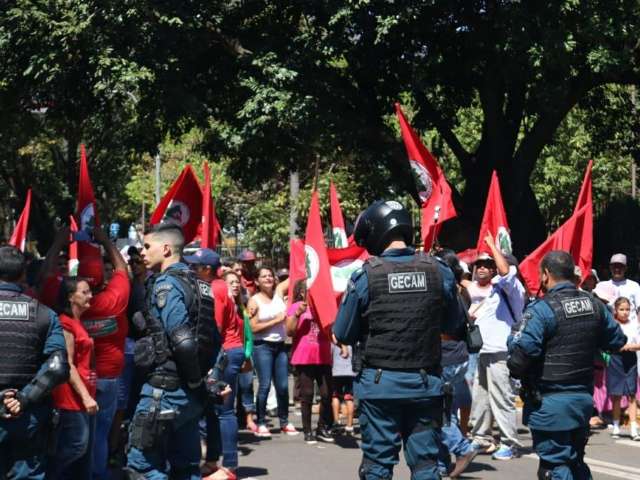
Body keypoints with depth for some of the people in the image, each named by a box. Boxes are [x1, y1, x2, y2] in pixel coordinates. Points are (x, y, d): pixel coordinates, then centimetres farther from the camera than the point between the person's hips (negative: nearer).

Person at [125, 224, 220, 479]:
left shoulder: (166, 284, -13)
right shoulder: (197, 283, 14)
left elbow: (182, 341, -21)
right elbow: (214, 339, 14)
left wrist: (194, 379, -9)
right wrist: (202, 375, 13)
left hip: (166, 388, -9)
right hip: (190, 392, 9)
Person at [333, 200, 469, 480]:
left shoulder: (365, 276, -11)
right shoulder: (439, 272, -4)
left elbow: (343, 335, -3)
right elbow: (452, 324, 10)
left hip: (379, 383, -2)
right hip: (425, 383, 2)